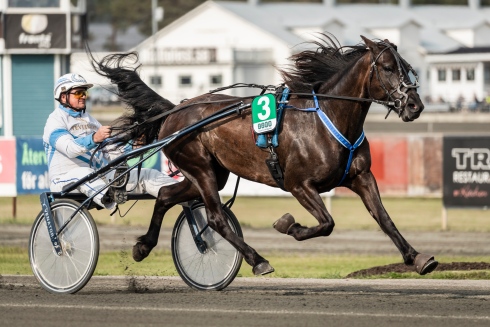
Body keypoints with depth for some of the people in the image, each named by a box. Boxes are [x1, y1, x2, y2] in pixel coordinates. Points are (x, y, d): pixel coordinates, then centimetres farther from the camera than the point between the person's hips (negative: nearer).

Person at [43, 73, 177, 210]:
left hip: (99, 177, 8)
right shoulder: (56, 120, -2)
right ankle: (108, 199, -74)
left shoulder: (89, 119, 23)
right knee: (84, 173, -42)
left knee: (147, 175, -7)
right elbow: (70, 148, -23)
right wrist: (94, 138, -40)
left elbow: (109, 153, 17)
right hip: (67, 180, -8)